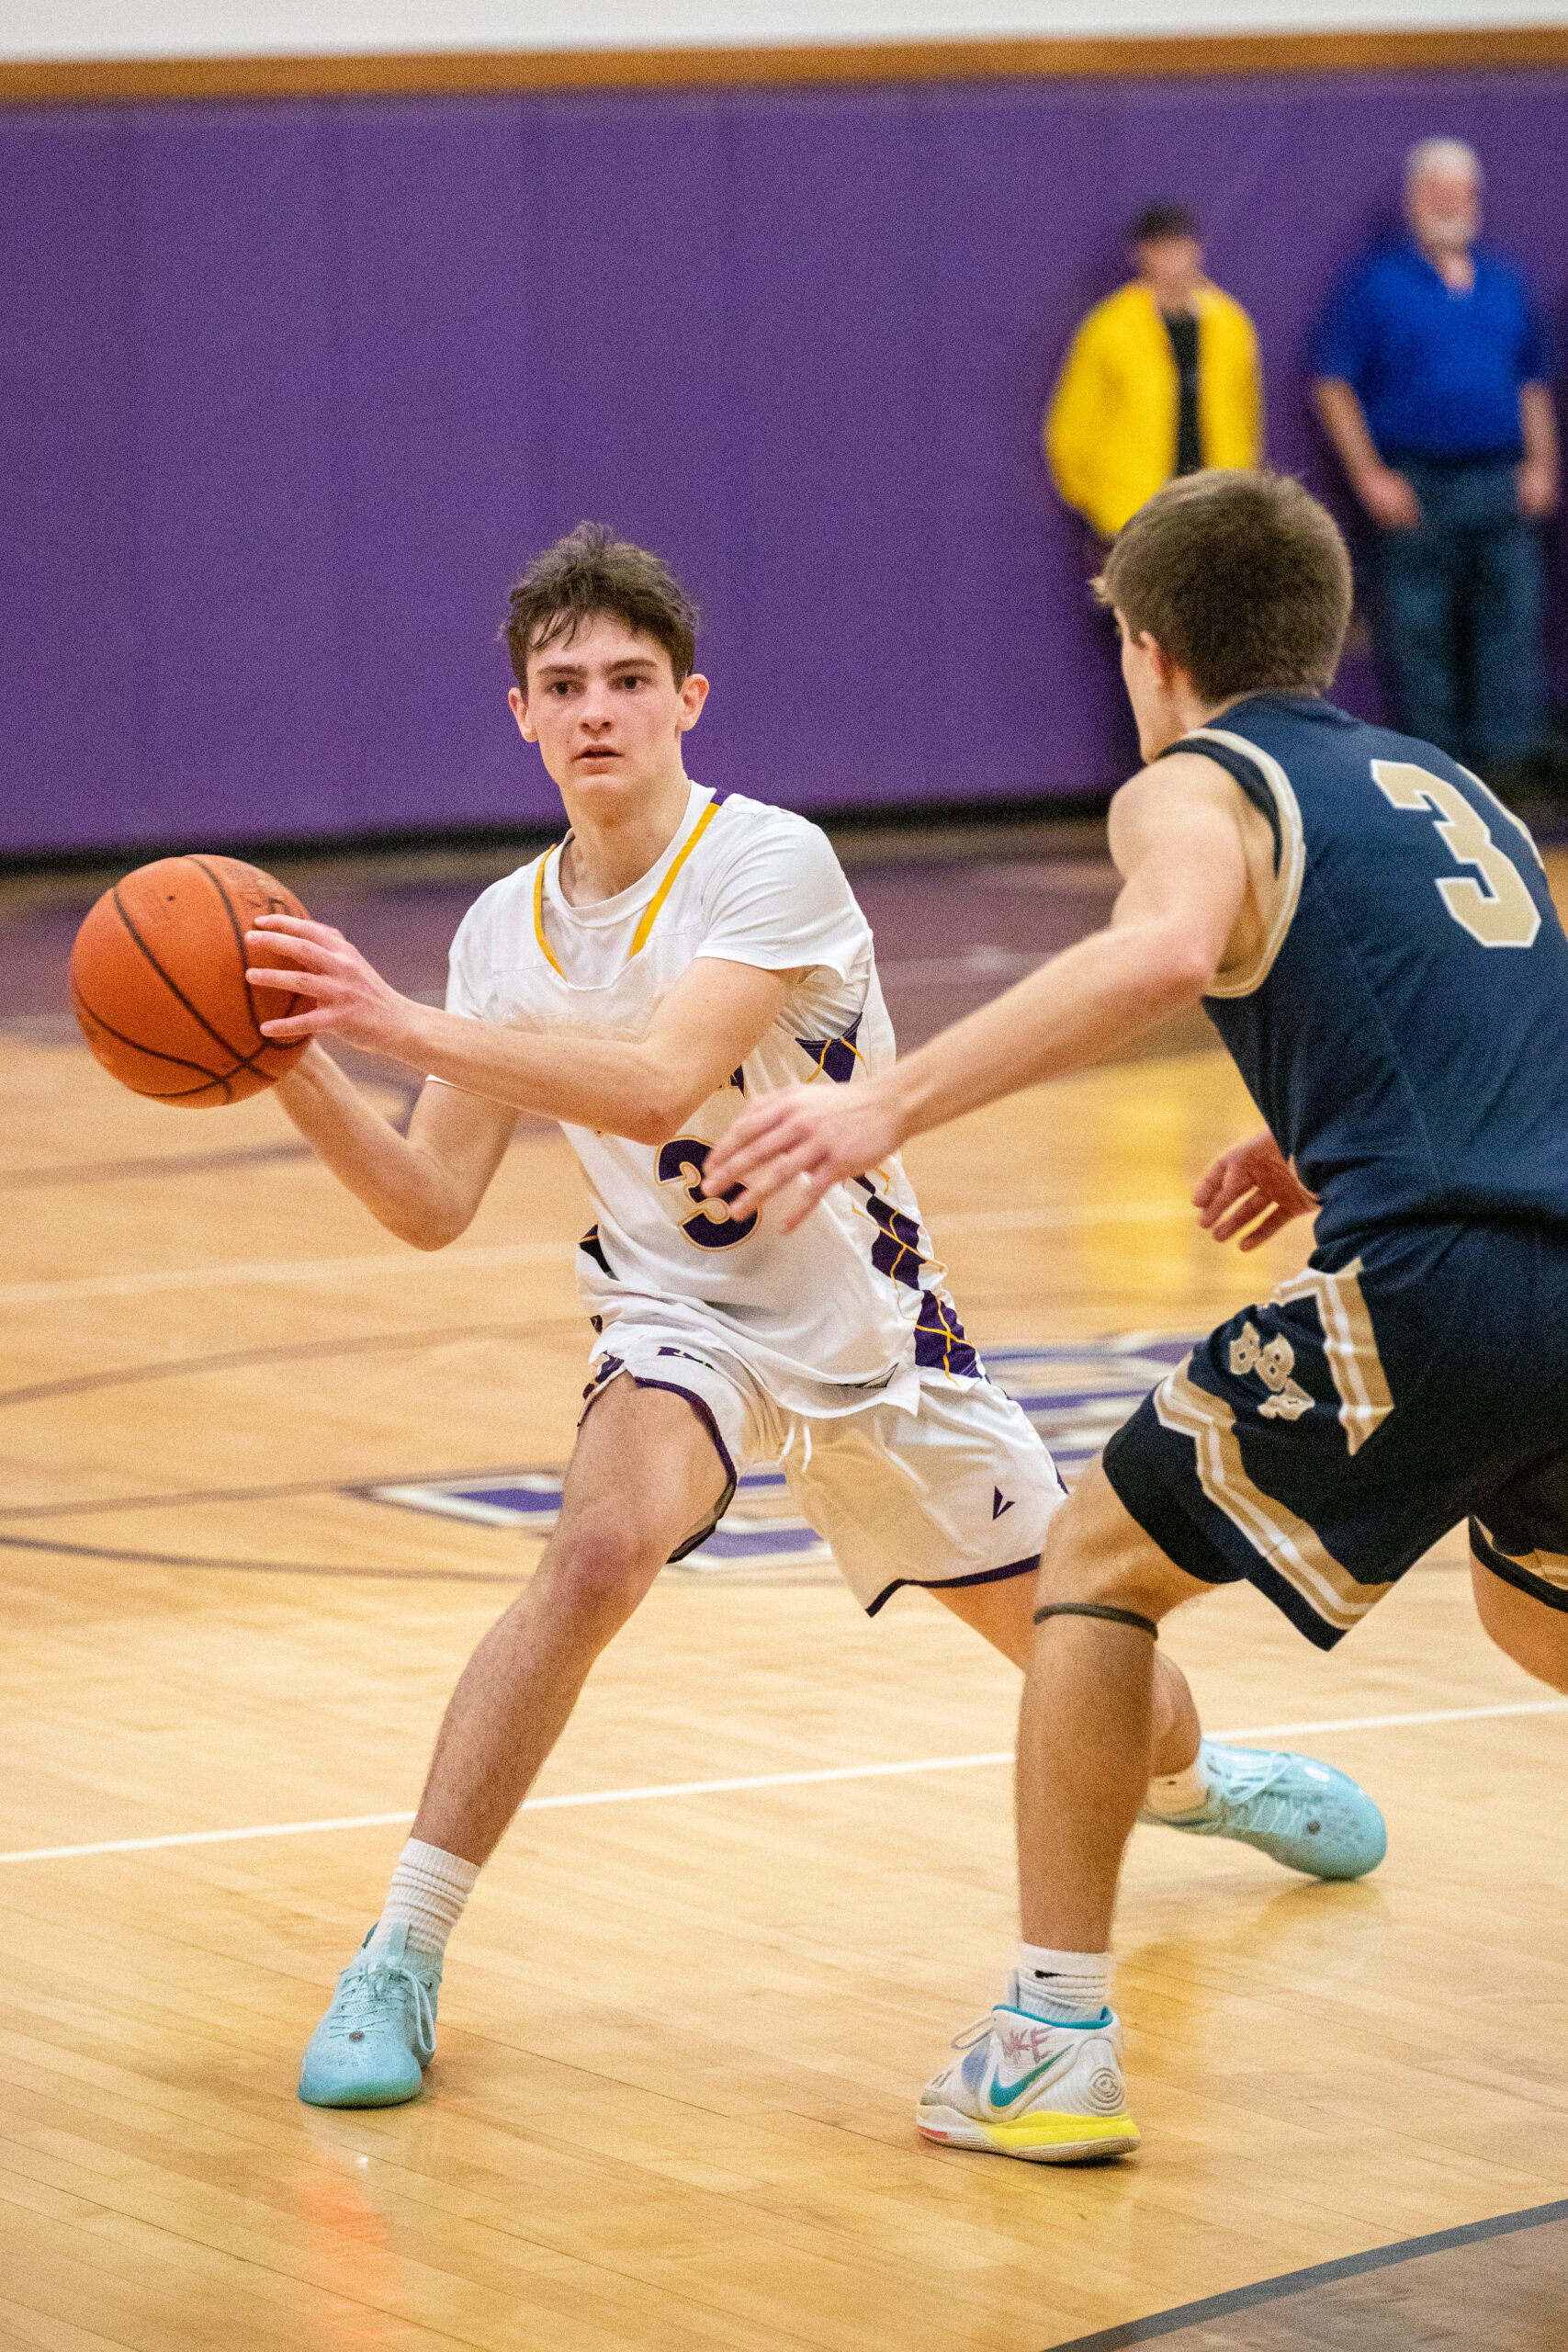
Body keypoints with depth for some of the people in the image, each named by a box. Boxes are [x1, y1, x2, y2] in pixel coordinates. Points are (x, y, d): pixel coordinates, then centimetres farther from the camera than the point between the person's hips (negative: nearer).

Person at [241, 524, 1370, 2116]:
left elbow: (659, 1087, -38)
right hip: (680, 1314, 1)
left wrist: (404, 1025, -42)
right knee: (597, 1550, -31)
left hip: (863, 1318, -1)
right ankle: (396, 1964, -28)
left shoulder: (770, 865, -23)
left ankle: (1189, 1773, 53)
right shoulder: (507, 929, -5)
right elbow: (431, 1206, -4)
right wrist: (300, 1070, -20)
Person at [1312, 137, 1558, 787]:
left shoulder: (1503, 282, 15)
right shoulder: (1377, 283, 1)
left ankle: (1507, 752, 0)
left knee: (1511, 622, -3)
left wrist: (1541, 465, 7)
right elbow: (1333, 383, -2)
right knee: (1421, 635, -2)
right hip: (1414, 487, -4)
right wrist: (1369, 477, -9)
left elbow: (1533, 382, 20)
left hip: (1501, 484, 4)